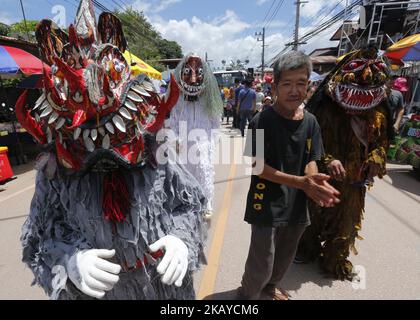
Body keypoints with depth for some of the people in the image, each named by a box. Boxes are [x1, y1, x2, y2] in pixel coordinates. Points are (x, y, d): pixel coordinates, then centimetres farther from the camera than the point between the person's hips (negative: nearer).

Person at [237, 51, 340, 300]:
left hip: (297, 204, 6)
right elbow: (257, 166, -18)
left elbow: (310, 161, 5)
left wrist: (315, 180, -18)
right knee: (261, 265, 4)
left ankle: (270, 286, 55)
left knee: (285, 257, 25)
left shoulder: (310, 122, 0)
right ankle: (248, 294, 37)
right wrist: (301, 182, -24)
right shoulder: (263, 121, -17)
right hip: (267, 205, -6)